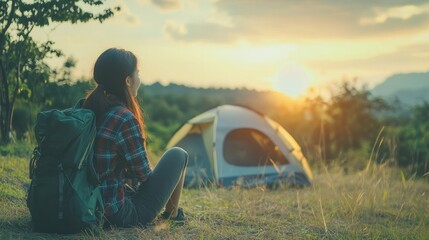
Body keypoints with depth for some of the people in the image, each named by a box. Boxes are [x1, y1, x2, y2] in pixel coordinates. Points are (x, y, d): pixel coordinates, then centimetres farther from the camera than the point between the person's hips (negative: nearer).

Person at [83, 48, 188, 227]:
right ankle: (172, 213, 28)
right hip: (123, 215, -8)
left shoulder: (88, 108, 1)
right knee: (177, 155, 8)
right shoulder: (125, 119, -23)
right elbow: (142, 173, -11)